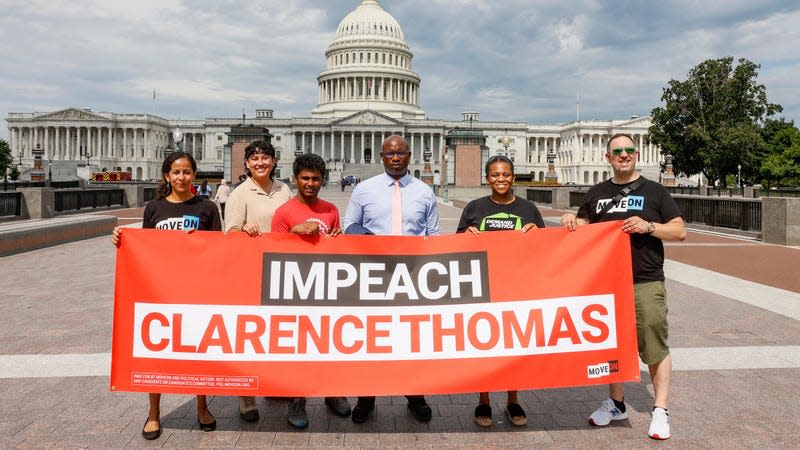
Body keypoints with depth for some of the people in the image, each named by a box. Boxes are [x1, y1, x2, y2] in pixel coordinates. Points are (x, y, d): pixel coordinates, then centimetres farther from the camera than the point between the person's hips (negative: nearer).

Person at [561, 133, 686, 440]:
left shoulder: (654, 191, 4)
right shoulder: (596, 194, 13)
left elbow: (680, 231, 2)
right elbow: (581, 228, 18)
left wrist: (648, 226, -15)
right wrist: (571, 219, -5)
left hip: (646, 284, -3)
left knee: (655, 346, -3)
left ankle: (660, 411, 9)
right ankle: (616, 403, 27)